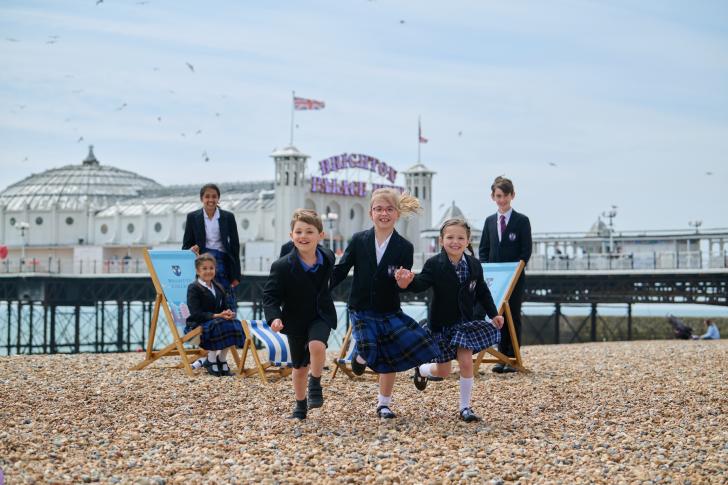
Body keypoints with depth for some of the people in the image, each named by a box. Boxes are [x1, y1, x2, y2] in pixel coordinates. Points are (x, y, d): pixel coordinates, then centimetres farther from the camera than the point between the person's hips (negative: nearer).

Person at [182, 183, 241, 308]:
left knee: (228, 304, -5)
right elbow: (186, 245, 9)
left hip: (223, 263, 0)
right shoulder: (192, 217, 5)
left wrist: (236, 275, 2)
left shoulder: (228, 217, 4)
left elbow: (235, 246, 6)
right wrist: (191, 249, -16)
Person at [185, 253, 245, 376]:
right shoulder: (193, 288, -6)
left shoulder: (218, 288, 18)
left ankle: (222, 358, -10)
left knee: (234, 324, -24)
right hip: (197, 324, -6)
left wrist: (228, 313, -14)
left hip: (218, 320, 6)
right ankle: (211, 360, -18)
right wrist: (217, 316, -26)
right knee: (217, 326, -37)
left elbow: (225, 307, 13)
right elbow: (196, 313, -17)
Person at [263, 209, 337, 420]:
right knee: (300, 367, 11)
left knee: (317, 345, -29)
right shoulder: (282, 267, -23)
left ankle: (315, 383, -2)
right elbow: (270, 295, -18)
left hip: (321, 315, 1)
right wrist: (274, 317, -34)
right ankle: (300, 405, 35)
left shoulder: (327, 258, -10)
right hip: (296, 320, -1)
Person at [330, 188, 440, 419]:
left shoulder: (404, 248, -7)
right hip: (362, 311, -1)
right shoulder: (358, 240, -6)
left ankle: (383, 404, 26)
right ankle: (360, 356, 23)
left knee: (389, 361, 5)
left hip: (389, 313, 1)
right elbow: (340, 270, -3)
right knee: (369, 352, -17)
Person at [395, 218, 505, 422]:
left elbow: (482, 292, 9)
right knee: (443, 371, 7)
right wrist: (407, 282, -51)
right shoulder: (434, 264, -15)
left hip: (465, 322, 2)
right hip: (441, 324, -2)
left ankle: (465, 407, 4)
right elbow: (421, 284, -29)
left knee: (466, 362, -10)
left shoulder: (474, 265, -3)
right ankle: (421, 370, 43)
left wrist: (493, 314, 5)